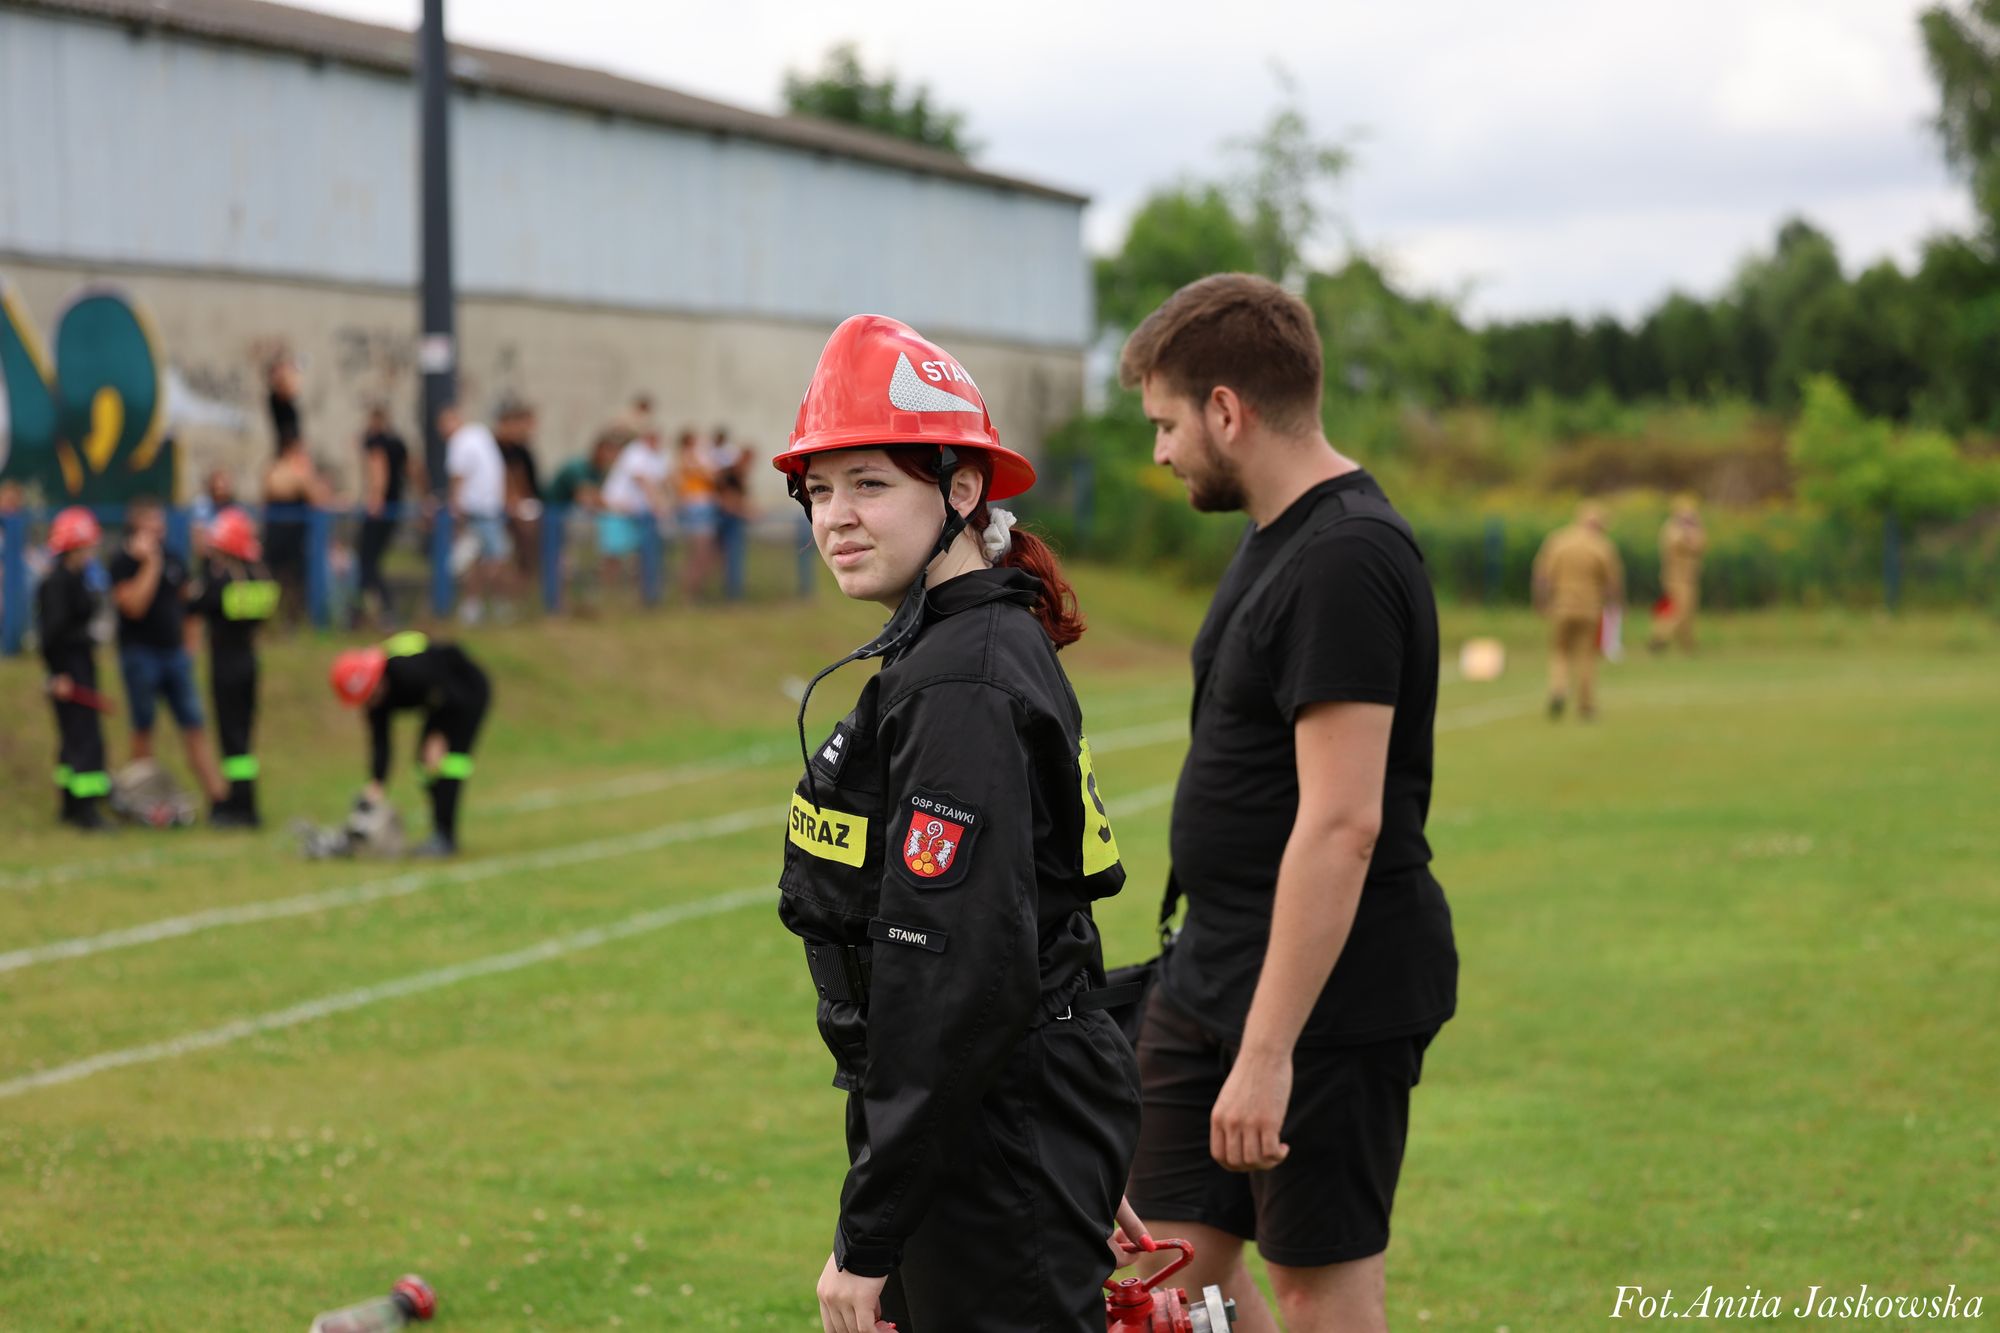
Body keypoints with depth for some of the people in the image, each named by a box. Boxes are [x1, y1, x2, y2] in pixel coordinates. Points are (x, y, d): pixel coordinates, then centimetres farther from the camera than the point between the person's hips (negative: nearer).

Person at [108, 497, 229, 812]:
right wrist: (150, 563, -18)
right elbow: (134, 605, -20)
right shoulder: (123, 563, -7)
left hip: (174, 652, 5)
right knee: (143, 729, 3)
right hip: (140, 653, -5)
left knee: (194, 726, 1)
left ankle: (218, 794, 0)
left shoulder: (173, 561, 12)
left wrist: (187, 646, 13)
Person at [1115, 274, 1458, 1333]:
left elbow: (1341, 825, -26)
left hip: (1327, 1000, -10)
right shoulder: (1280, 537, 12)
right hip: (1215, 973, 10)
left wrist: (1267, 1052, -27)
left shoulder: (1343, 564, -20)